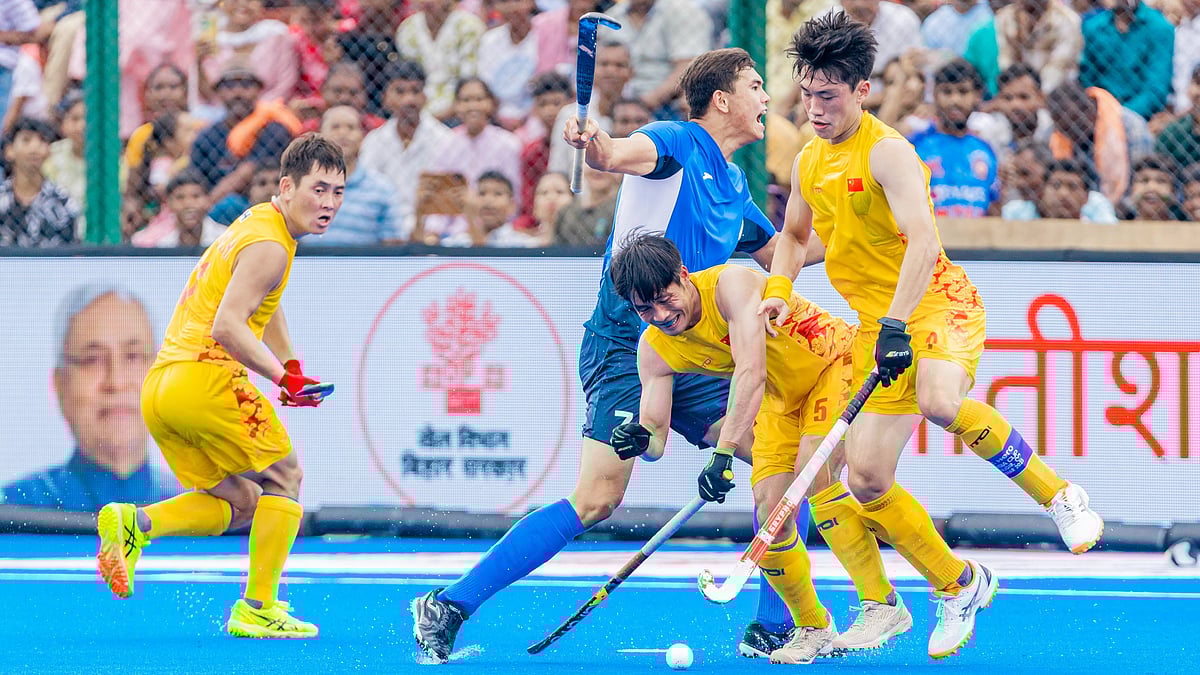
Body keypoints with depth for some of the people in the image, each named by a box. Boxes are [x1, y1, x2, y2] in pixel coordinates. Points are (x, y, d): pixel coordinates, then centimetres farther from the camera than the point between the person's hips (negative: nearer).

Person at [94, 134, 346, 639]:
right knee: (283, 476, 4)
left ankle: (135, 523, -3)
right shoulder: (269, 246, -12)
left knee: (240, 503, 16)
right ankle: (257, 610, -2)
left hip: (160, 385, 9)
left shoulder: (257, 222, 20)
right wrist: (283, 378, -26)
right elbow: (227, 325, -23)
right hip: (204, 376, -9)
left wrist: (291, 370, 27)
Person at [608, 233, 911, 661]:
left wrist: (724, 452, -49)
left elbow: (752, 373, -41)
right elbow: (657, 440, -11)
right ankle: (813, 629, 6)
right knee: (769, 506, -12)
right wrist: (640, 439, -36)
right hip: (782, 398, 6)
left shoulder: (730, 284, -32)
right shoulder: (655, 350, -12)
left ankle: (882, 605, -22)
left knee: (812, 470, -28)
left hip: (837, 363, -6)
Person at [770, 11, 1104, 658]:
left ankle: (1057, 495, -17)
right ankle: (959, 586, 18)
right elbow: (794, 234, 29)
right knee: (867, 480, -2)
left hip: (937, 302, -7)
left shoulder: (886, 151, -13)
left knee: (941, 404, -39)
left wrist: (896, 324, -34)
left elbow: (923, 242, -25)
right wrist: (778, 290, 10)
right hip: (876, 324, 7)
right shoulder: (809, 162, 10)